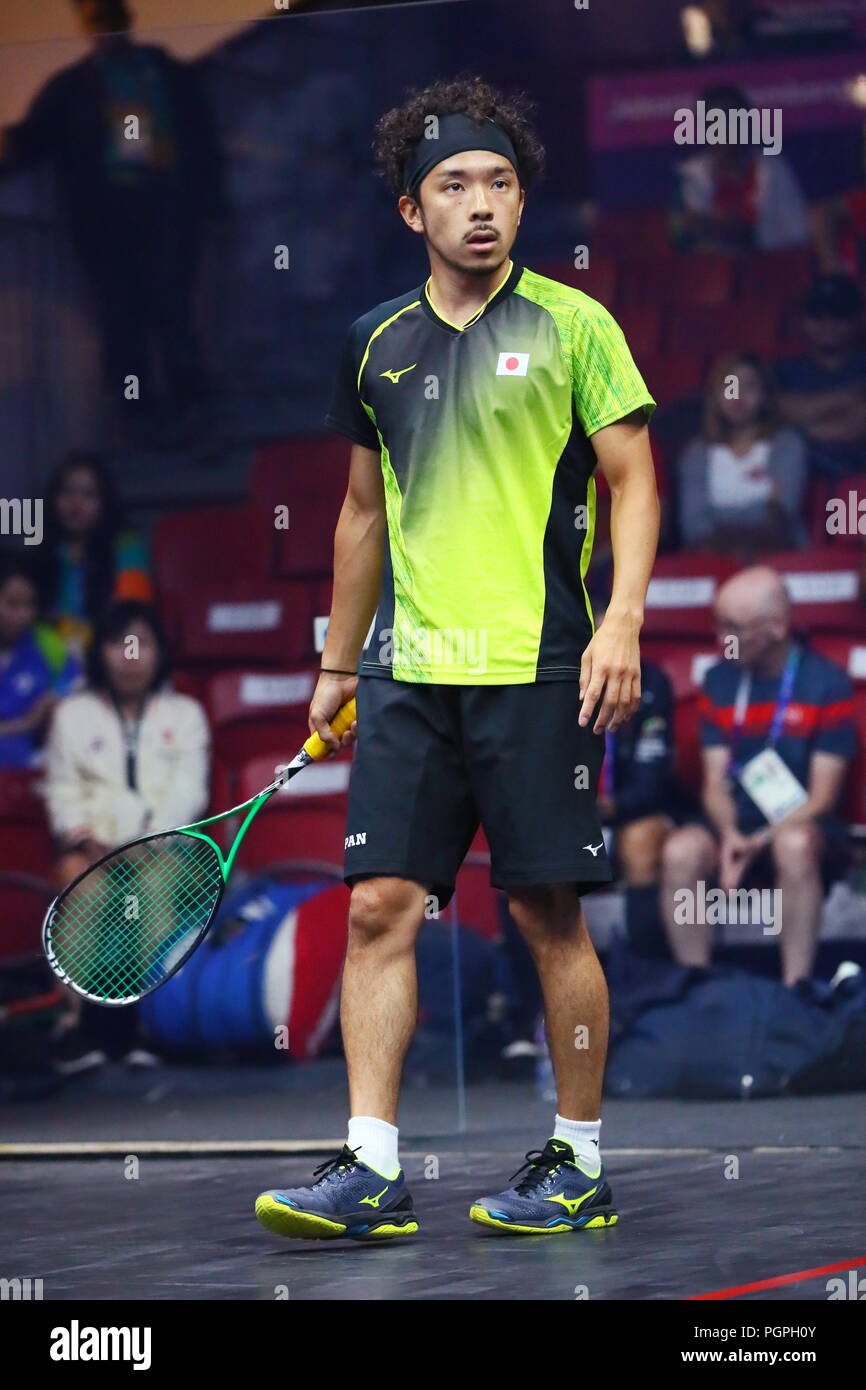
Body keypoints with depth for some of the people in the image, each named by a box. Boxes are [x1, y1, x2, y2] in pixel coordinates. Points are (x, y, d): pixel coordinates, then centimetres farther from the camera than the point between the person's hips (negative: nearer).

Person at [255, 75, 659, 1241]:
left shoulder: (573, 326, -1)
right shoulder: (377, 345, 12)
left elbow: (634, 482, -1)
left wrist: (621, 624, -15)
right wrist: (338, 665, 21)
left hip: (539, 668, -4)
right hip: (411, 673, 4)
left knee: (550, 915, 0)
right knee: (379, 906, -3)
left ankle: (580, 1165, 12)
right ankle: (371, 1173, -3)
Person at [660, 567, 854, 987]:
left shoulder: (828, 684, -5)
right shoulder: (720, 681, 8)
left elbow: (822, 797, -9)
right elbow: (715, 783, 4)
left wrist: (759, 842, -22)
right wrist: (729, 835, -19)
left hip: (799, 824, -4)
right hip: (735, 823, 4)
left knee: (795, 845, -39)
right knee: (681, 853, -29)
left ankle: (794, 989, -34)